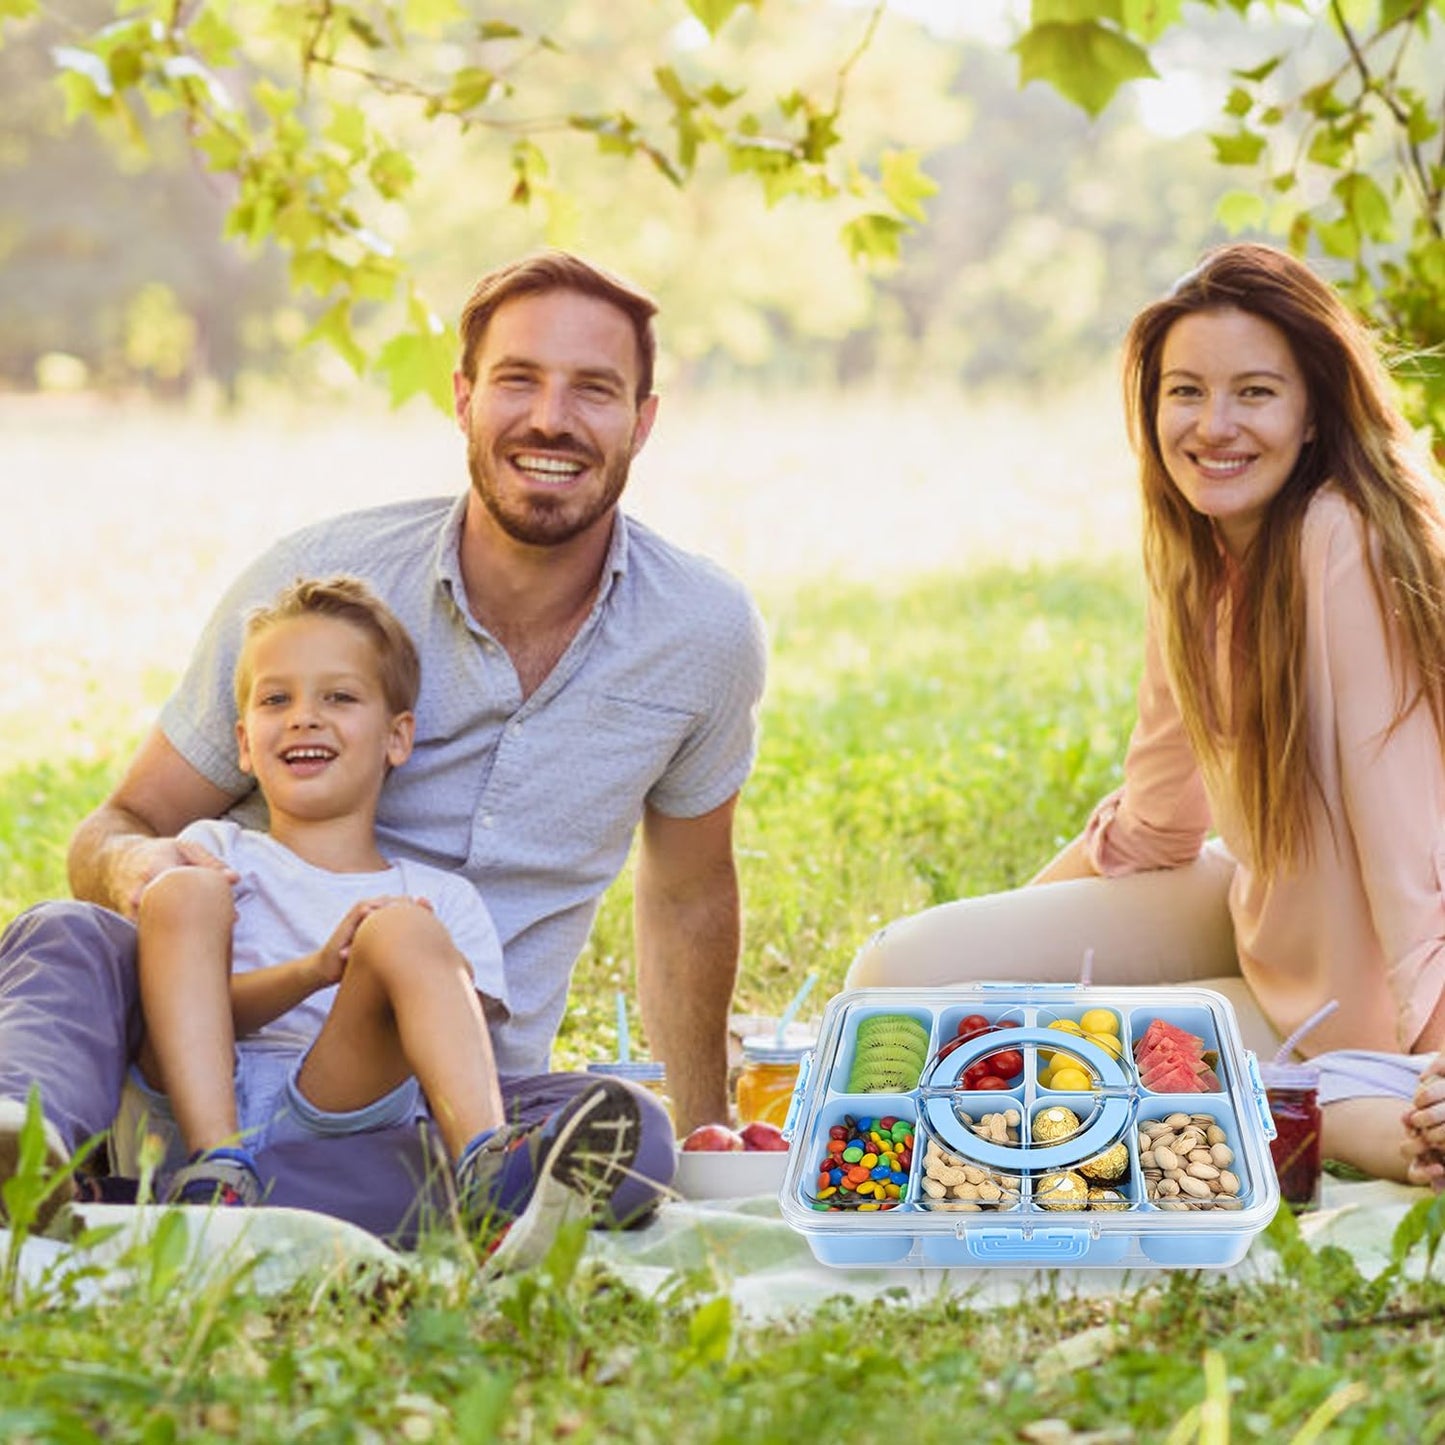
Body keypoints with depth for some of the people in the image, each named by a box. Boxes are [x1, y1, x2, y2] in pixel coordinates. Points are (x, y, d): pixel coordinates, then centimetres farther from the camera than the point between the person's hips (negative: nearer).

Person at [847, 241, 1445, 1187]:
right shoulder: (1195, 559, 1)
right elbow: (1157, 824, 10)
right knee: (901, 971, 1)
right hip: (1253, 915, 8)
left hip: (1353, 995, -8)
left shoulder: (1347, 545, -24)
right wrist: (995, 949, 13)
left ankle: (1333, 1106, -6)